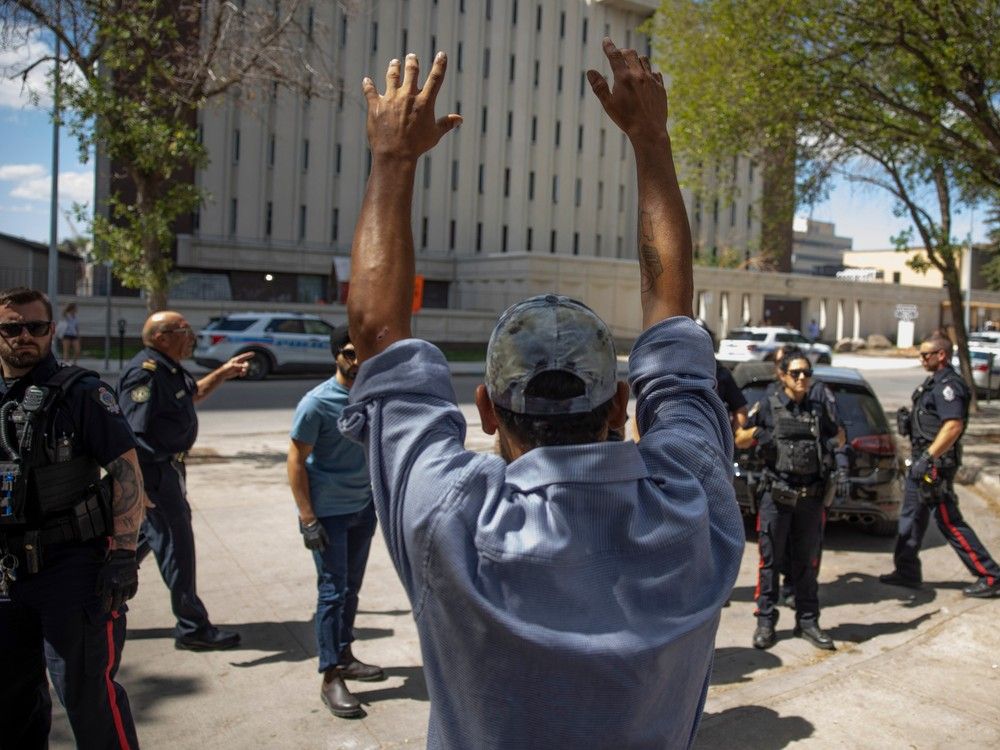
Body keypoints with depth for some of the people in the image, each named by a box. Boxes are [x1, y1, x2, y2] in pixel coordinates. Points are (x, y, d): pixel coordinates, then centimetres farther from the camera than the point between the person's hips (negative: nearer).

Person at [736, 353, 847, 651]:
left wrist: (838, 451, 5)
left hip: (811, 496, 3)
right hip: (776, 495, -3)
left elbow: (837, 435, 25)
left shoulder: (819, 409, 9)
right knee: (770, 561, 2)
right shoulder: (767, 406, 1)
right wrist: (756, 433, -13)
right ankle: (765, 622, 11)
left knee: (806, 562, 11)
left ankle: (807, 621, 21)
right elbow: (739, 440, 7)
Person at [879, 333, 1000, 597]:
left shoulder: (948, 384, -17)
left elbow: (953, 427, -27)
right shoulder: (934, 382, 14)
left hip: (937, 463, -10)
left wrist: (926, 458, -27)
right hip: (924, 460, 10)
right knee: (911, 517, 13)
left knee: (949, 521, -4)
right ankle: (907, 571, 21)